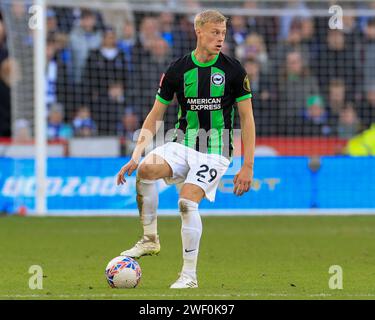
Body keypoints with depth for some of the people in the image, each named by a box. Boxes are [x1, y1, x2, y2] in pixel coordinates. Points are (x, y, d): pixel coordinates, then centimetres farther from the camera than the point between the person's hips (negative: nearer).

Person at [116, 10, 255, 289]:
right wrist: (136, 155, -3)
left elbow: (247, 119, 1)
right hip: (182, 145, 3)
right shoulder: (177, 70, 1)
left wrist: (248, 166, -5)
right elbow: (156, 115, 7)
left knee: (187, 202, -22)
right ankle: (150, 239, -10)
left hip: (215, 151, -3)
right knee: (145, 169, -27)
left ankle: (190, 276, -9)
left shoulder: (234, 71, -3)